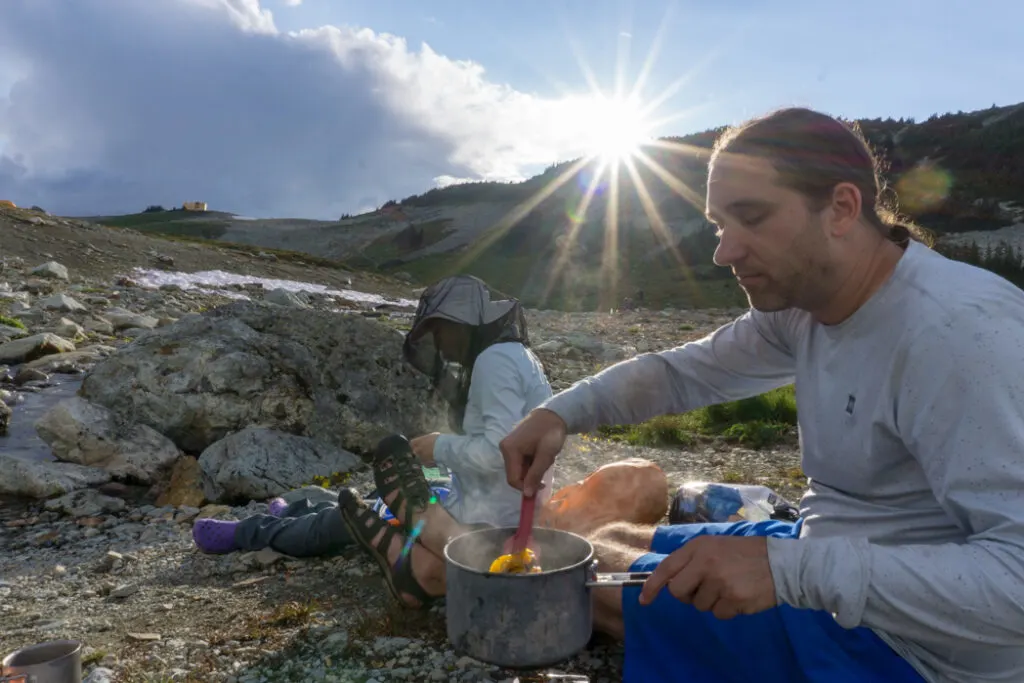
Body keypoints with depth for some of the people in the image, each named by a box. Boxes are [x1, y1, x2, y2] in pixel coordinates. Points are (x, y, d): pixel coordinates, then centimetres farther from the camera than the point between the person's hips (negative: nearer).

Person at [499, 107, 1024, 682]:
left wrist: (788, 570, -39)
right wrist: (560, 413, -9)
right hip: (830, 559, 8)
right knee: (608, 546, 14)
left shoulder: (956, 332, -29)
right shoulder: (800, 302, -2)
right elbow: (682, 371, 5)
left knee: (597, 580, -4)